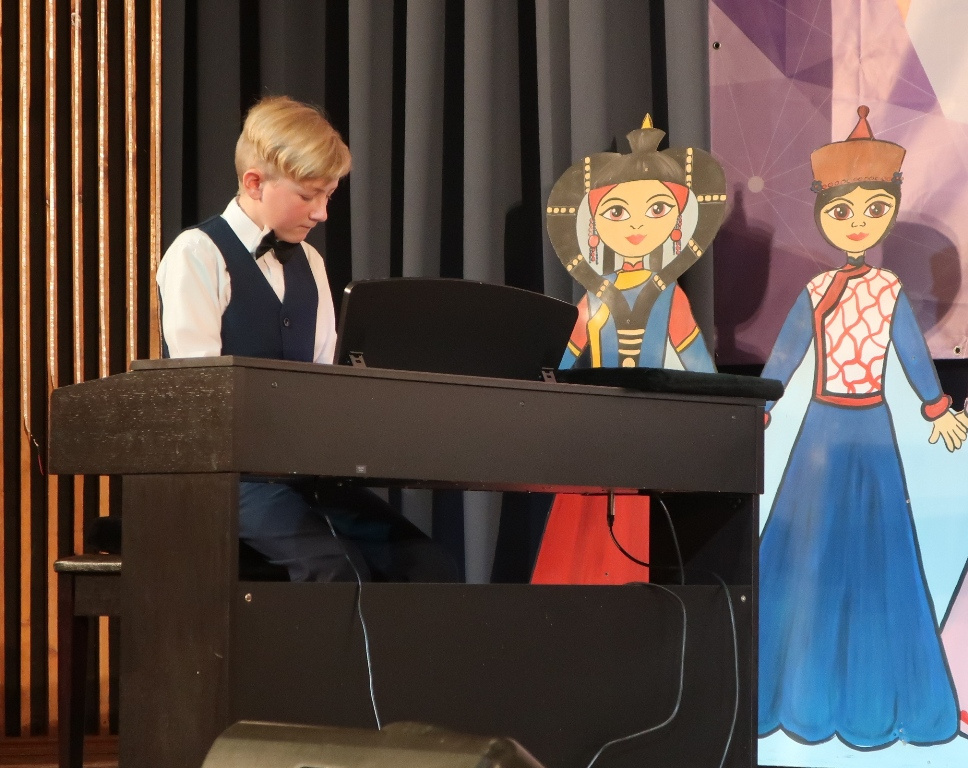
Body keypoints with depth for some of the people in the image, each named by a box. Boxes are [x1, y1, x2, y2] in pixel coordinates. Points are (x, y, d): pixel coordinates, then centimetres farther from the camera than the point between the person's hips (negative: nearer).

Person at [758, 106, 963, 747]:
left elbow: (914, 352, 7)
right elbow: (784, 357, 3)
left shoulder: (890, 290, -2)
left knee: (874, 550, 4)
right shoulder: (816, 293, -2)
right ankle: (808, 688, 14)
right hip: (824, 428, 0)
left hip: (872, 431, 0)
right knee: (813, 551, 3)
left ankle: (874, 692, 15)